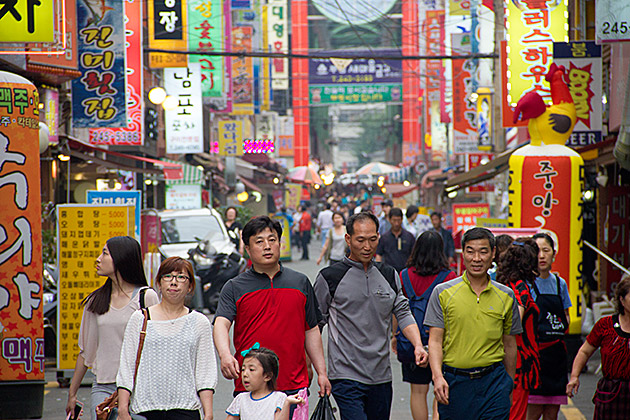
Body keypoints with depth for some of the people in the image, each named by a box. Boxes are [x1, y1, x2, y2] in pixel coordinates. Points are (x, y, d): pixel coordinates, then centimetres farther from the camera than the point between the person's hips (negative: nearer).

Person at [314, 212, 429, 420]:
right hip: (346, 377, -5)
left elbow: (403, 314, 10)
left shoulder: (389, 275, 10)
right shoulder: (330, 277, -3)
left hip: (382, 377, 5)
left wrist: (418, 345, -6)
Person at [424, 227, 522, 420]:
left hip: (494, 382, 1)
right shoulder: (443, 293, 1)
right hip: (454, 382, -1)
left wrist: (509, 384, 19)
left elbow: (509, 344, 15)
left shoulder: (506, 296, 7)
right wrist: (437, 376, -18)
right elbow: (435, 340, -3)